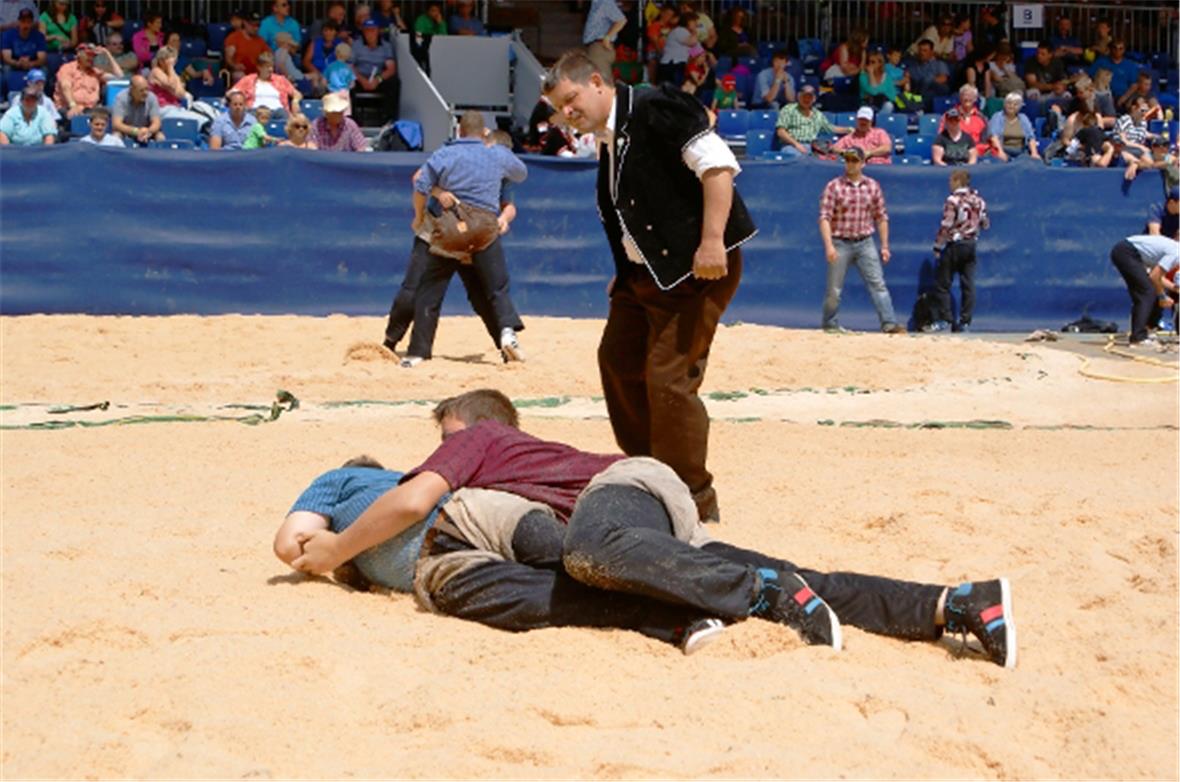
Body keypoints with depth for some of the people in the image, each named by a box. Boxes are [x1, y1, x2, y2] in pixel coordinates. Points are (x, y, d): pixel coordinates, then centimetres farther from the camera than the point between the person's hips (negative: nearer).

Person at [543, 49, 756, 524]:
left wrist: (712, 240, -27)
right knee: (617, 361, 16)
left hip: (697, 269, -10)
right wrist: (626, 270, 17)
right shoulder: (608, 142, 15)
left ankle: (695, 503, 0)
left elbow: (717, 164, -22)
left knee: (669, 379, -11)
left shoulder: (656, 109, -13)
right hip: (643, 272, 10)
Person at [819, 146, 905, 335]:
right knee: (834, 289, 3)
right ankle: (831, 325, 18)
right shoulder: (834, 187, -4)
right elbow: (824, 218, -9)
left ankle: (889, 323, -11)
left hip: (865, 243, 2)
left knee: (878, 284, -6)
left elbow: (881, 217, 11)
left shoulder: (873, 186, 6)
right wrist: (829, 246, -20)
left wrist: (885, 246, 7)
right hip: (840, 243, -2)